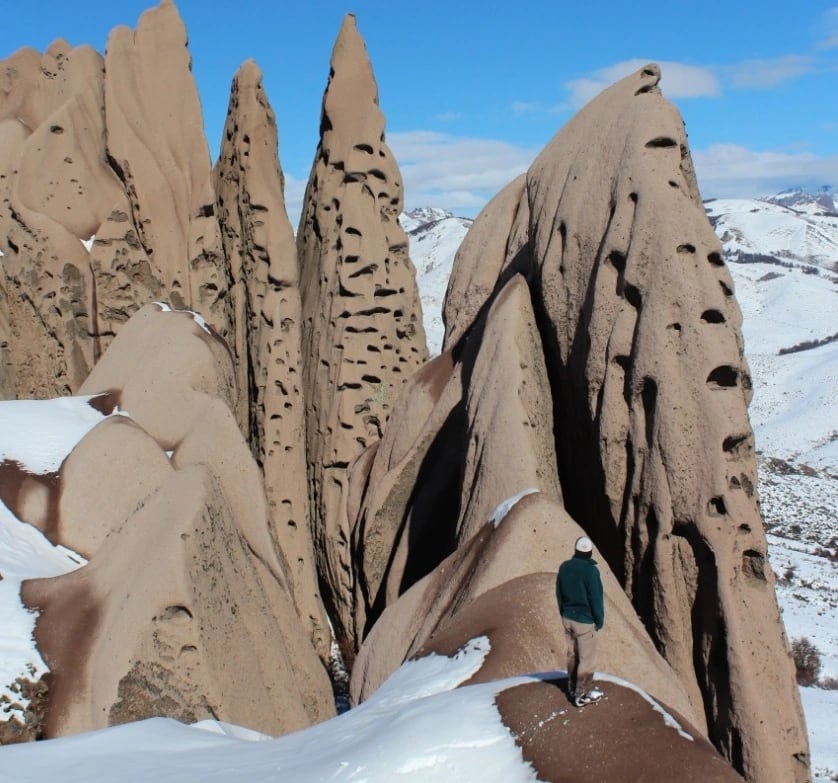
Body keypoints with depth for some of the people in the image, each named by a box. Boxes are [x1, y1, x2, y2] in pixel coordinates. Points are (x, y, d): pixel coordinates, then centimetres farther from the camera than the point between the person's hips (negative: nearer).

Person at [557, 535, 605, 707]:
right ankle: (582, 695, 12)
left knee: (572, 654, 19)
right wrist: (600, 621, -4)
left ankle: (573, 688, 31)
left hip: (567, 618, 7)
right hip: (585, 621, -7)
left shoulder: (564, 567, -1)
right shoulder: (591, 570, -22)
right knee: (587, 658, 5)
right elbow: (596, 599, -17)